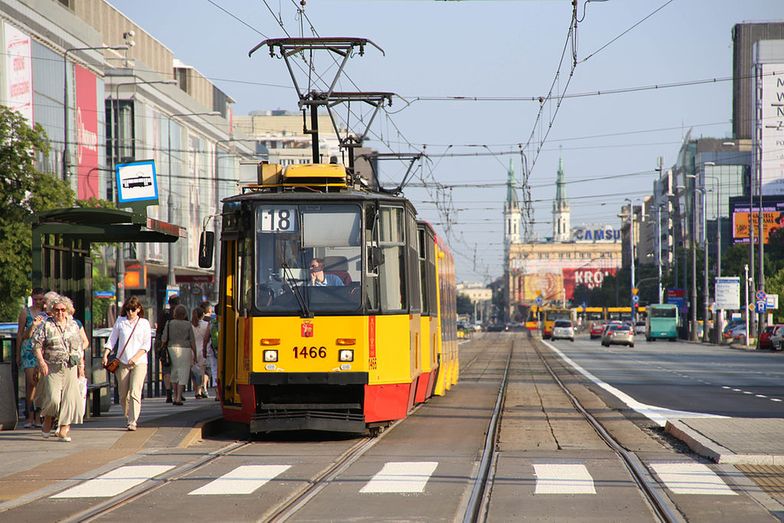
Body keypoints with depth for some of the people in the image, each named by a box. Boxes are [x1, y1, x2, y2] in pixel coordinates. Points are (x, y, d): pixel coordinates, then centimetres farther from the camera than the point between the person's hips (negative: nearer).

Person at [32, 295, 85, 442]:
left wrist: (81, 365, 11)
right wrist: (41, 362, -15)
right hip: (52, 368, -3)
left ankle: (63, 430, 0)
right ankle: (47, 421, 19)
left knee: (69, 398, -5)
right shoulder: (46, 325, 0)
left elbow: (80, 347, 17)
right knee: (52, 398, -10)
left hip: (70, 368, 3)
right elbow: (36, 344, -4)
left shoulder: (73, 325, 11)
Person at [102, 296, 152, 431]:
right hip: (122, 362, 2)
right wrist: (105, 355, -4)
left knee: (135, 393, -15)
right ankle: (128, 417, 27)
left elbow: (146, 345, 0)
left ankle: (132, 422, -16)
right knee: (123, 394, 6)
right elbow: (112, 340, 10)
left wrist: (135, 357, -12)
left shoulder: (144, 323, 5)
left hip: (139, 363, -2)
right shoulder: (120, 321, 8)